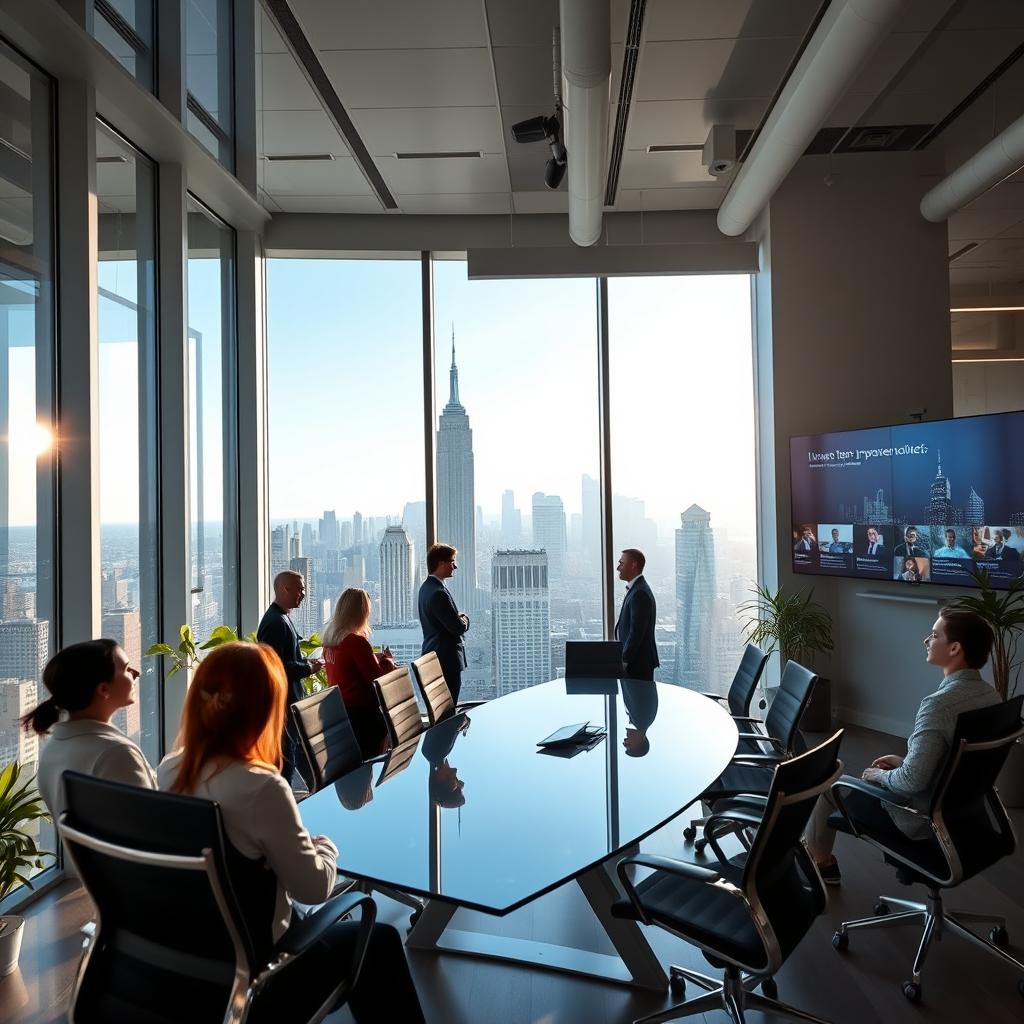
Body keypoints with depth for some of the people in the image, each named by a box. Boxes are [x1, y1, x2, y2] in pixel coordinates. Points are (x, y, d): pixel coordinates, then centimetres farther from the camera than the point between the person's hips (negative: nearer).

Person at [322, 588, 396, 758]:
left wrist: (375, 659, 11)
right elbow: (379, 680, -17)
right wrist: (388, 661, 1)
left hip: (338, 709, 8)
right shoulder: (357, 642, -20)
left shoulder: (329, 638, 4)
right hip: (361, 710, -8)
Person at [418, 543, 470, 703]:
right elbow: (458, 627, -21)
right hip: (447, 659, -11)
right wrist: (465, 619, 0)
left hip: (432, 653, 11)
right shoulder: (438, 593, -22)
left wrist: (459, 617, 3)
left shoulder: (426, 586, 11)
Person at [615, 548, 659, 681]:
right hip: (635, 661, 10)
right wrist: (624, 658, 16)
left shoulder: (640, 593, -19)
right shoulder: (635, 589, 14)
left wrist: (624, 661, -16)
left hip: (637, 665, -10)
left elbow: (636, 632, -22)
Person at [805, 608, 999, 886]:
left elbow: (913, 781, -32)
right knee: (872, 777, 28)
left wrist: (880, 775, -12)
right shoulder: (991, 695, -3)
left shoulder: (940, 703, -32)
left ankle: (818, 862, 34)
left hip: (923, 818, -8)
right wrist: (905, 762, 10)